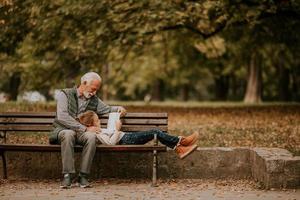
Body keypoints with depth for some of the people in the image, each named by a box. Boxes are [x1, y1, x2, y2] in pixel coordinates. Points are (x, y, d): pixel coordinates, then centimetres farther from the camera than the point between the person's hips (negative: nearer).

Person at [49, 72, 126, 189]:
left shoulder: (94, 100, 18)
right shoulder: (64, 94, 1)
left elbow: (107, 109, 35)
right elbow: (62, 117, -13)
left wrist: (118, 108, 10)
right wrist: (85, 128, -19)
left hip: (81, 133, 3)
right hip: (62, 130, -3)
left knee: (91, 136, -33)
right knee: (69, 134, -40)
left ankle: (83, 176, -30)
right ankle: (67, 175, -37)